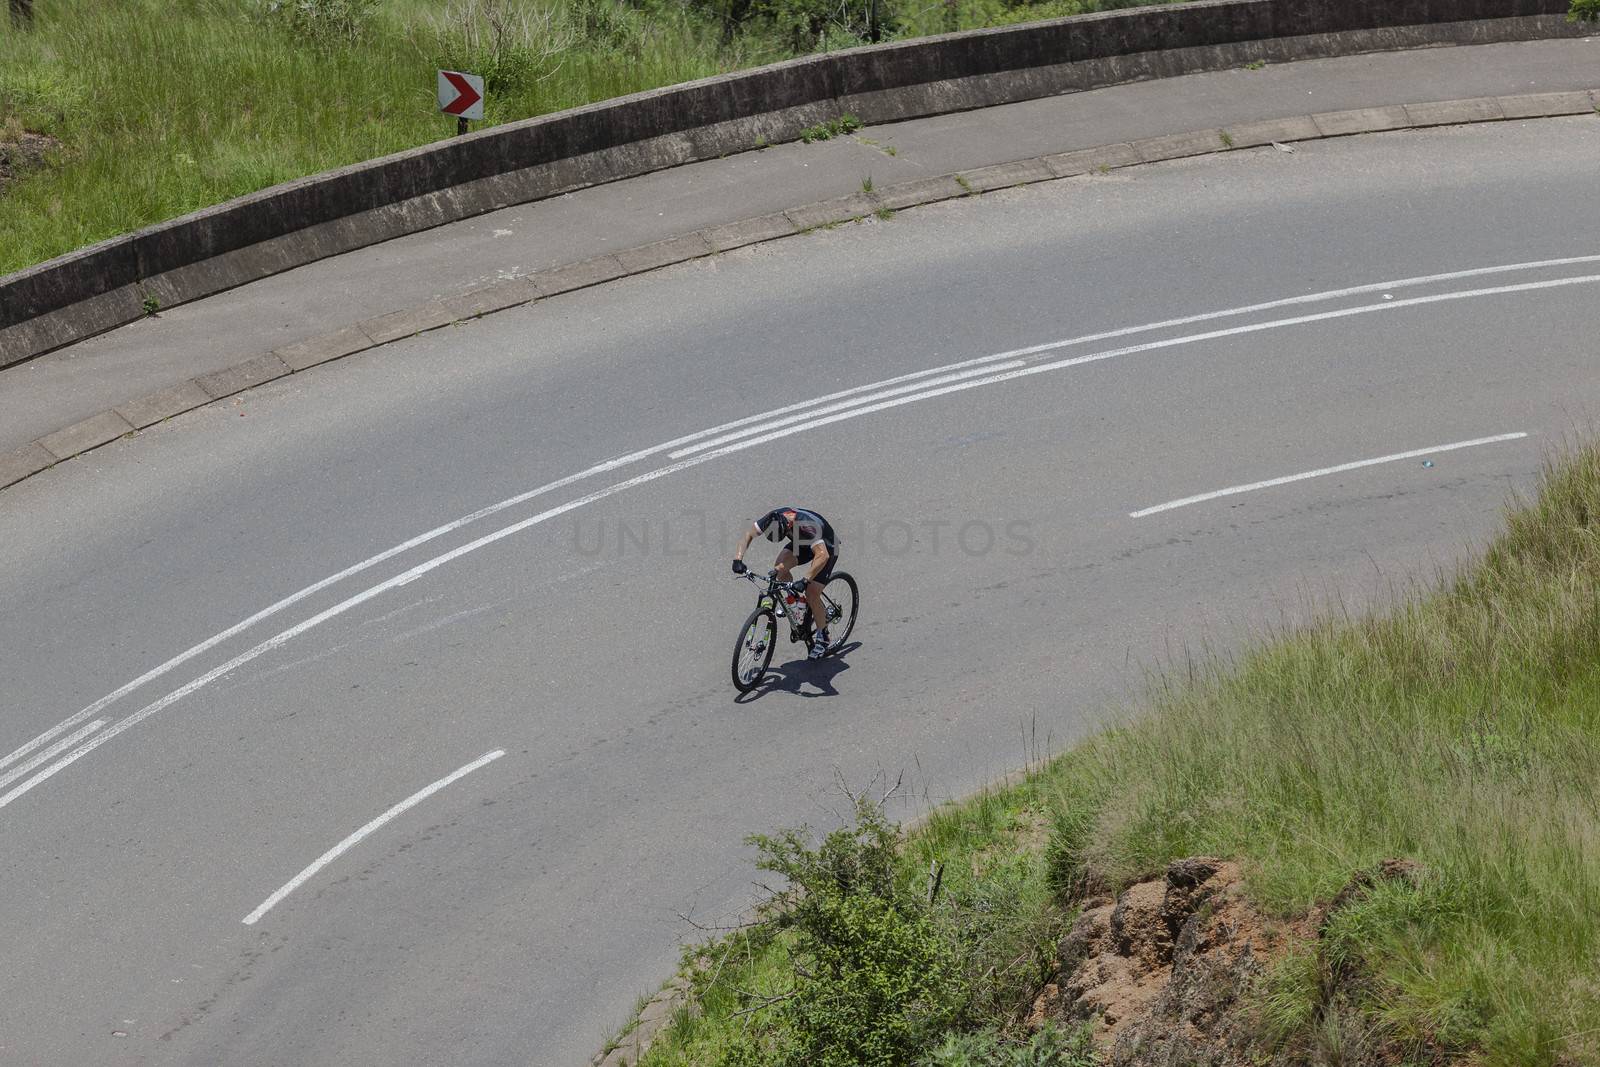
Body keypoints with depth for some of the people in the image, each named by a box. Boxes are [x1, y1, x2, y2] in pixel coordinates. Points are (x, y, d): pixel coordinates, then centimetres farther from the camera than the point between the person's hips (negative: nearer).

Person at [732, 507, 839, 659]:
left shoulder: (807, 526, -42)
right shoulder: (772, 519, -26)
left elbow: (822, 555, -50)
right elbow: (748, 535, -15)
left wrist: (805, 580, -57)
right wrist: (738, 559, -30)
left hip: (826, 547, -6)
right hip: (802, 543, 6)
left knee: (811, 594, -16)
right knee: (780, 569, -22)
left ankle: (822, 637, 4)